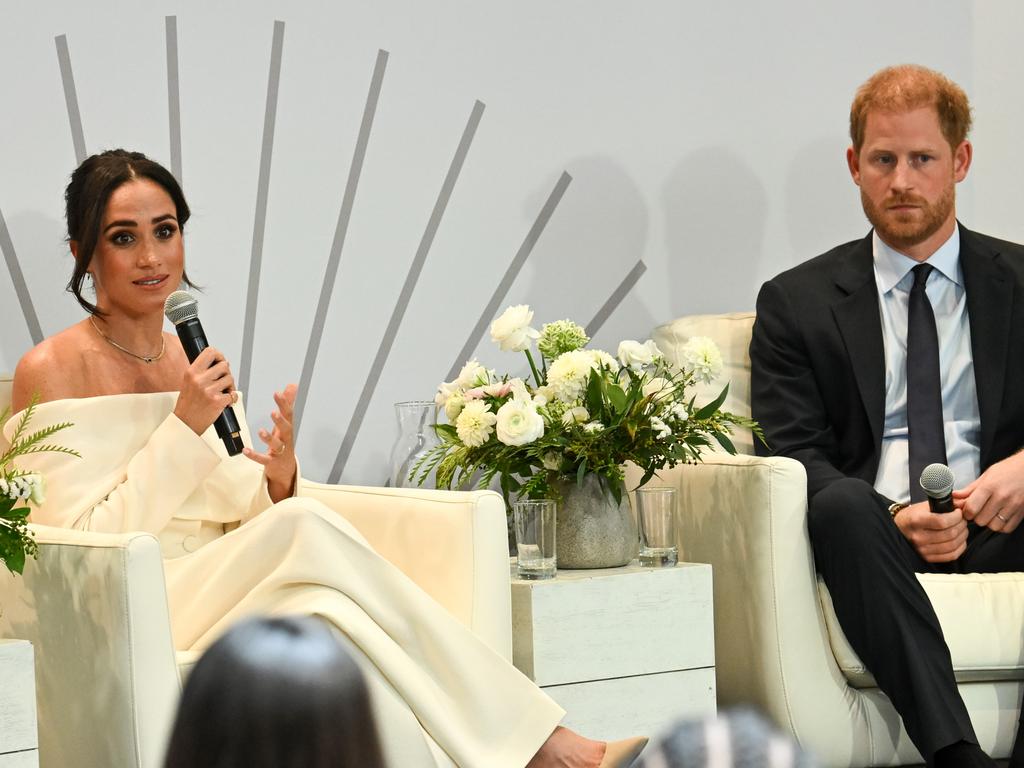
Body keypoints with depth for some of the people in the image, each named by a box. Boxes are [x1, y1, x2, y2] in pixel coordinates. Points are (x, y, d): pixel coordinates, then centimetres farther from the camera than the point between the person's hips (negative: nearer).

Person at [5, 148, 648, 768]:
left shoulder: (194, 359, 15)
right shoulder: (52, 371, -4)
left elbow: (243, 518, 14)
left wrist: (279, 480, -9)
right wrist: (184, 427, -14)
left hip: (226, 599, 5)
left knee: (326, 615, -30)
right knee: (304, 528, -29)